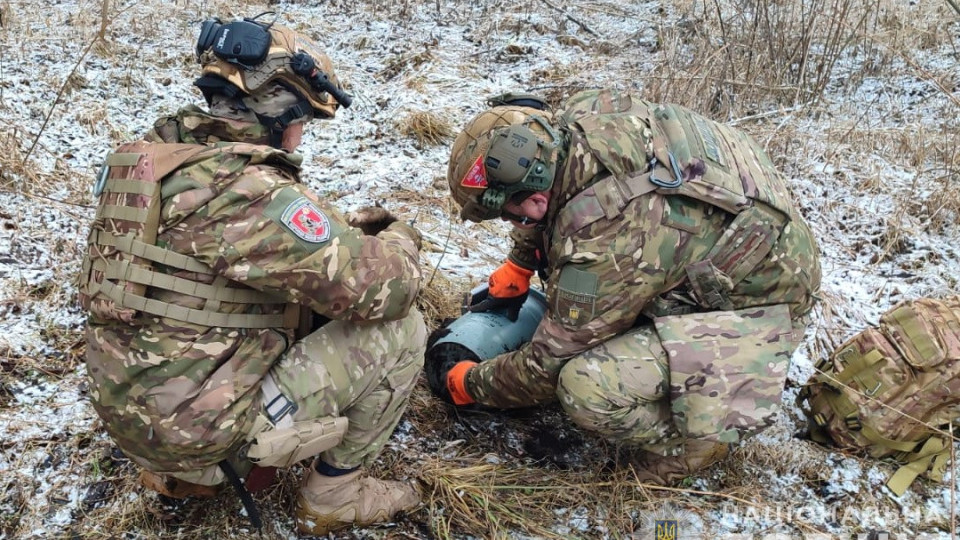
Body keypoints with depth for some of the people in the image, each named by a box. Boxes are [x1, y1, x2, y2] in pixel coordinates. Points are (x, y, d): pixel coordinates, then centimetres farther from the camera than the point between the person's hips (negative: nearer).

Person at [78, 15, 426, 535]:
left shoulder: (153, 157, 2)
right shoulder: (250, 192, -25)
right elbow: (382, 289, -21)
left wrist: (340, 227, 7)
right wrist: (400, 238, 1)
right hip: (199, 427, -8)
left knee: (299, 300, 24)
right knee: (399, 328, -4)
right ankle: (334, 495, 13)